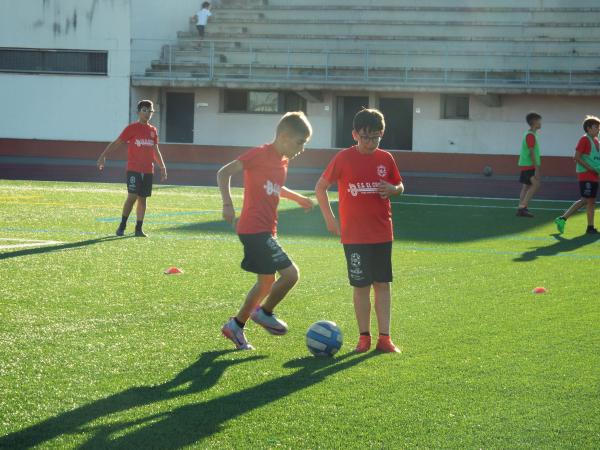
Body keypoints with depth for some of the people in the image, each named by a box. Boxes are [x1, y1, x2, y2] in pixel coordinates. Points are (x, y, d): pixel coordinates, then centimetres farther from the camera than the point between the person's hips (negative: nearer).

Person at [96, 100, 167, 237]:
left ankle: (139, 229, 10)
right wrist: (103, 156, -14)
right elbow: (116, 143, -5)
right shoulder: (132, 128, -3)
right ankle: (122, 226, 0)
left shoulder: (153, 131, 12)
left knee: (142, 199, 6)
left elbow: (156, 150, 22)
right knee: (132, 196, -12)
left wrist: (162, 167, 20)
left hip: (148, 171, 5)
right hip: (133, 169, -5)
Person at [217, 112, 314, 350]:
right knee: (290, 273, -14)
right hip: (255, 229, -10)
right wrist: (228, 204, -24)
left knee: (267, 281, 15)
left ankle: (236, 326, 24)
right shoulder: (260, 154, -14)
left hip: (266, 230, 10)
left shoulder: (282, 161, 14)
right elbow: (224, 173, -15)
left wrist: (297, 197, 27)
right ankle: (264, 312, 6)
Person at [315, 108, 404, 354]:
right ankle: (364, 336, 11)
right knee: (361, 285, 1)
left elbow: (400, 186, 16)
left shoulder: (386, 159, 3)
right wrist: (329, 218, -2)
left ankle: (384, 337, 4)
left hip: (382, 233, 2)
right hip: (354, 235, -2)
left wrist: (392, 189, -8)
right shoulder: (344, 158, -5)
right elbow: (320, 187, 3)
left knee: (383, 284, 1)